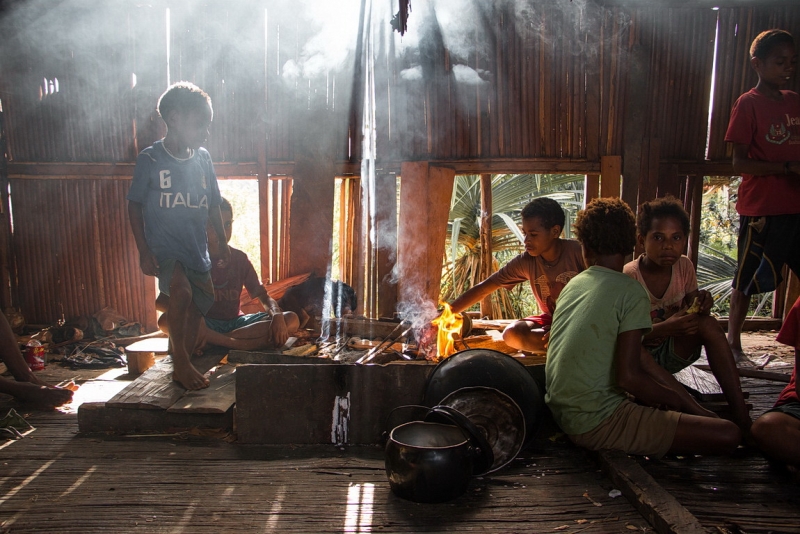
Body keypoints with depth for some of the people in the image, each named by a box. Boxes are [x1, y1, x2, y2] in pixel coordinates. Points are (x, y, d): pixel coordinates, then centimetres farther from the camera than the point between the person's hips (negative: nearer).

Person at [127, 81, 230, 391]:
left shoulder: (202, 158, 5)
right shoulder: (150, 159, -8)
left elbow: (213, 205, 15)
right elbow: (134, 206, -4)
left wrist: (223, 242, 17)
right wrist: (144, 251, -9)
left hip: (197, 249, 5)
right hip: (164, 246, -5)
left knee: (195, 312, 10)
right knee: (180, 290, -29)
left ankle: (181, 370, 28)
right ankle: (181, 362, -11)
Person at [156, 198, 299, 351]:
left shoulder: (239, 258, 5)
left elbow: (264, 298, 3)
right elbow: (161, 301, -12)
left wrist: (277, 315, -22)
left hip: (235, 322, 4)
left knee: (291, 319, -21)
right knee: (166, 320, -34)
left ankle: (212, 342, -28)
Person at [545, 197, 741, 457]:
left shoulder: (573, 284, 10)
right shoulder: (632, 292, -14)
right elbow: (628, 376, -20)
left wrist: (691, 404, 15)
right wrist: (678, 401, -1)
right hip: (596, 422, -8)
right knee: (728, 435, -9)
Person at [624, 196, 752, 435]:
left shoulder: (684, 267, -4)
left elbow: (688, 316, 7)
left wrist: (700, 305, -18)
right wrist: (666, 328, -36)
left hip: (671, 352, 4)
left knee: (708, 323, -23)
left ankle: (740, 414, -24)